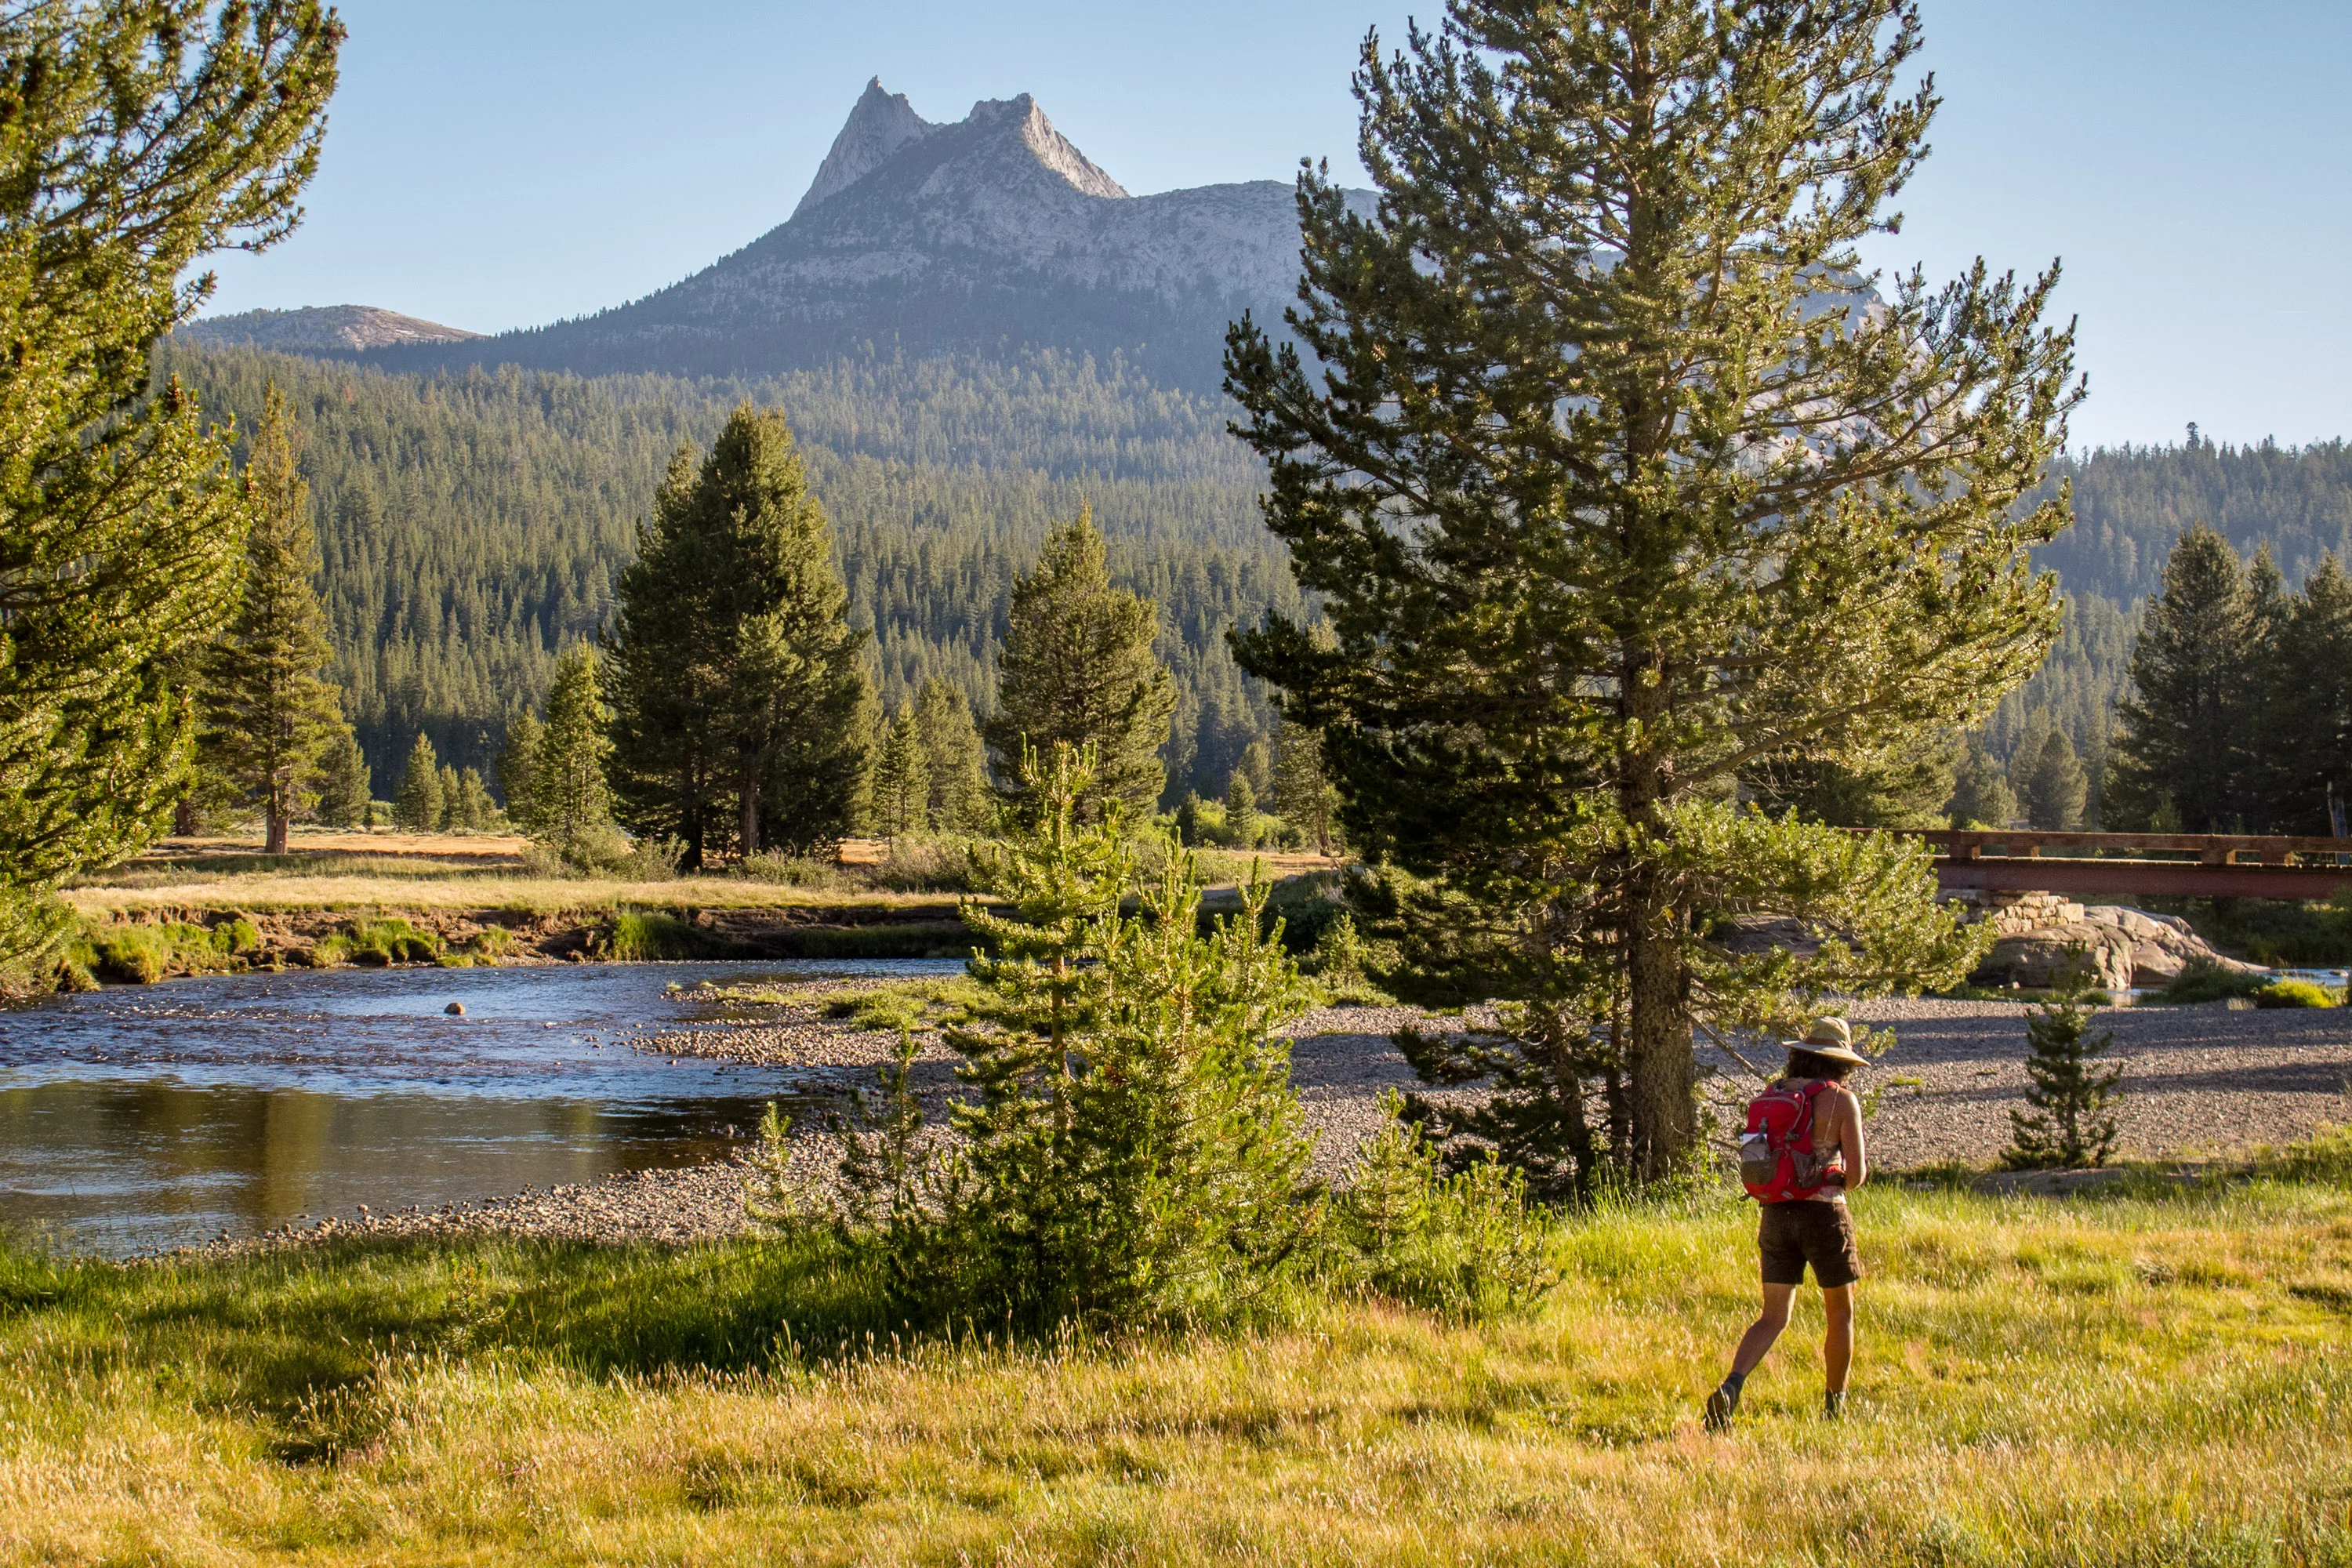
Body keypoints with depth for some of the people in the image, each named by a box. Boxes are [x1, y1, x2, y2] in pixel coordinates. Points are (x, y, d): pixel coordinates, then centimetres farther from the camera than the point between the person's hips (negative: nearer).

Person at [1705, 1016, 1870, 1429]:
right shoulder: (1841, 1100, -7)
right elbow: (1856, 1173, -10)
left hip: (1776, 1213, 4)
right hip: (1824, 1212, -4)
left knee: (1773, 1318, 7)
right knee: (1840, 1313, 17)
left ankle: (1731, 1387, -17)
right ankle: (1834, 1407, 26)